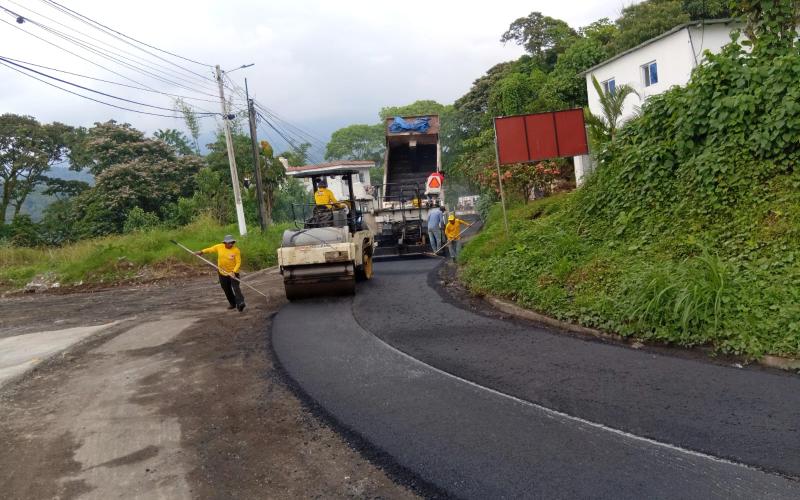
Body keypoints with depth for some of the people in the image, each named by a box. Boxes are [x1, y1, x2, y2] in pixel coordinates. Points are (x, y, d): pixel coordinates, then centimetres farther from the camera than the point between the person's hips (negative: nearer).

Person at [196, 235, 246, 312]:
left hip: (233, 273, -5)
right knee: (227, 290, 13)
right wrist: (202, 252, -1)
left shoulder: (236, 250, -15)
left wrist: (234, 272, -29)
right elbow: (210, 249, 13)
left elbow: (238, 262, -17)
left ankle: (240, 303, -30)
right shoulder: (219, 247, -3)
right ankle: (232, 304, 29)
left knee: (236, 288, -21)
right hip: (223, 273, 5)